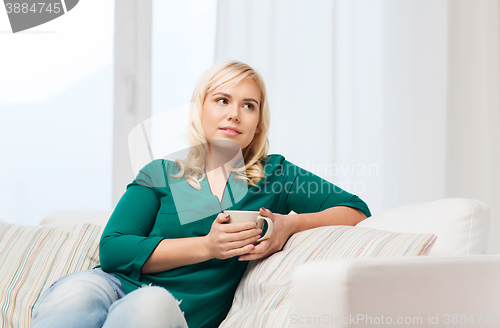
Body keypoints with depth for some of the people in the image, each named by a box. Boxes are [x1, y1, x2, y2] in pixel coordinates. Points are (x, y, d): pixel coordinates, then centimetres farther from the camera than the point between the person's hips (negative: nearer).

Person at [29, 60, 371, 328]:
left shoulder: (273, 174, 17)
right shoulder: (160, 174, 14)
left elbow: (356, 210, 15)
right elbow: (112, 250, 1)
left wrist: (291, 224, -5)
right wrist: (208, 246, -10)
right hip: (118, 285, 0)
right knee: (79, 290, -37)